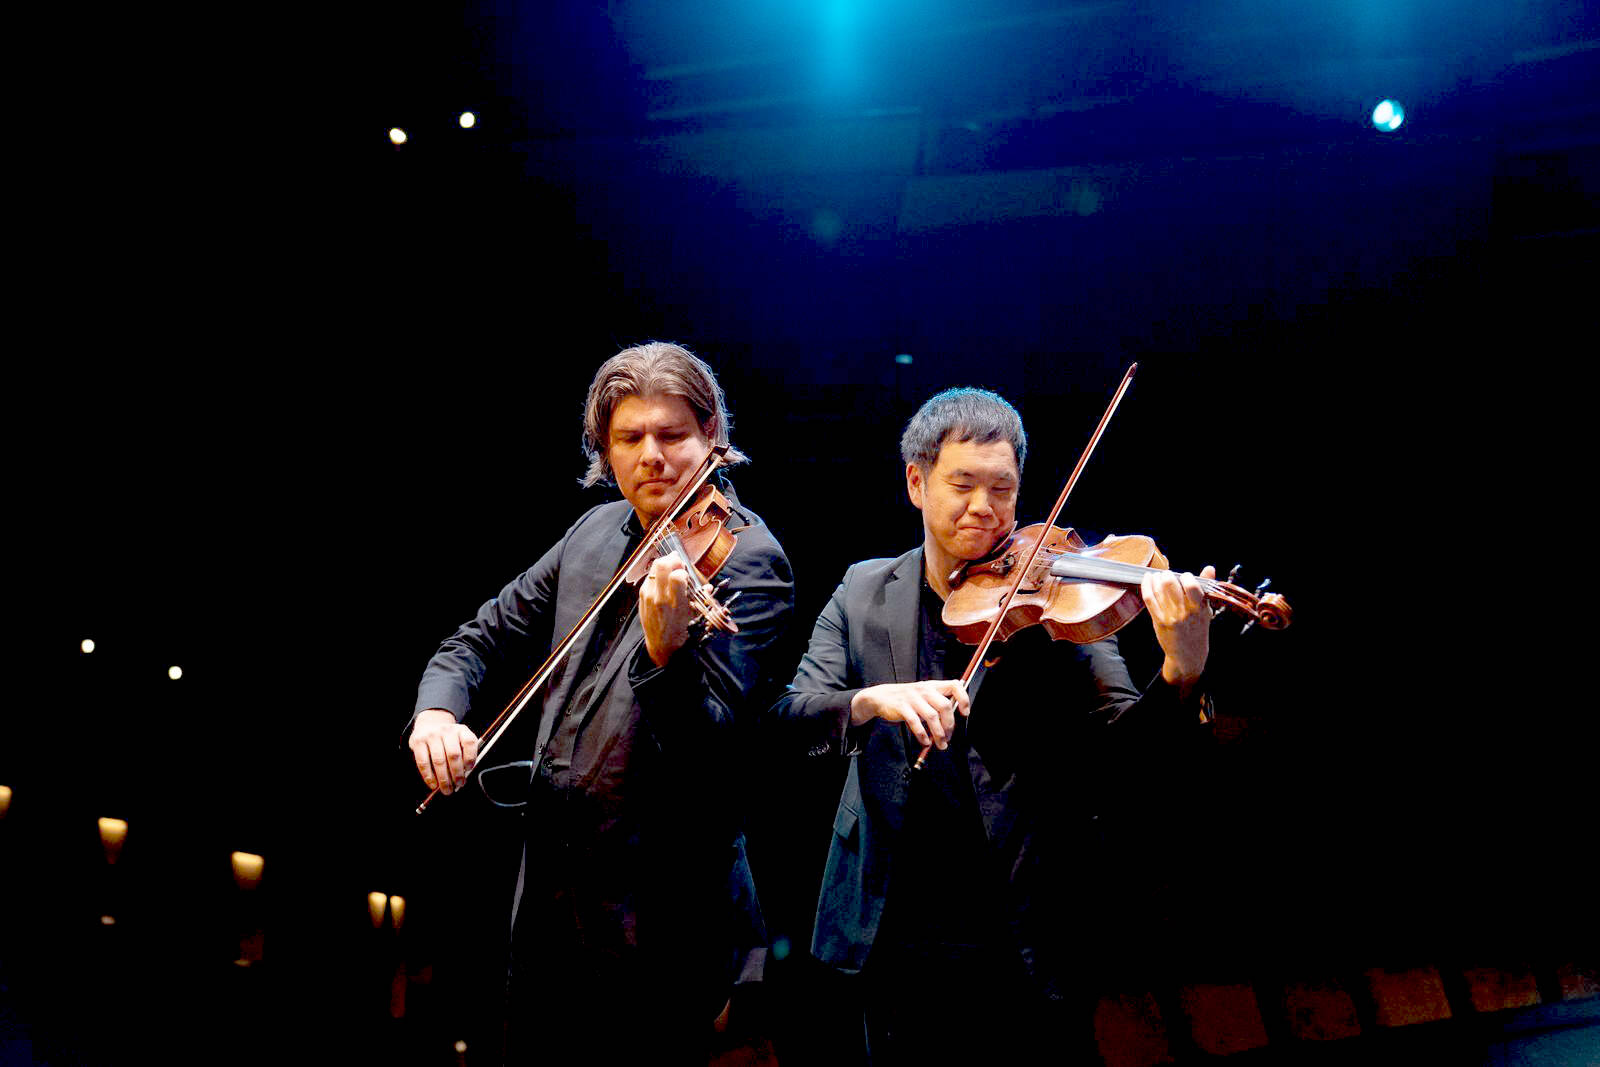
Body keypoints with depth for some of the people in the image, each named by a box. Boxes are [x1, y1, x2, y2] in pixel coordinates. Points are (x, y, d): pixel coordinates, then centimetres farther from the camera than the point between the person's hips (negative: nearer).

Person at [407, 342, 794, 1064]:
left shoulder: (747, 558, -13)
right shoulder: (597, 532, 7)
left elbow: (711, 744, -24)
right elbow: (484, 638, 14)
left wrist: (667, 651, -44)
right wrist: (436, 710, -7)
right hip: (548, 890, 7)